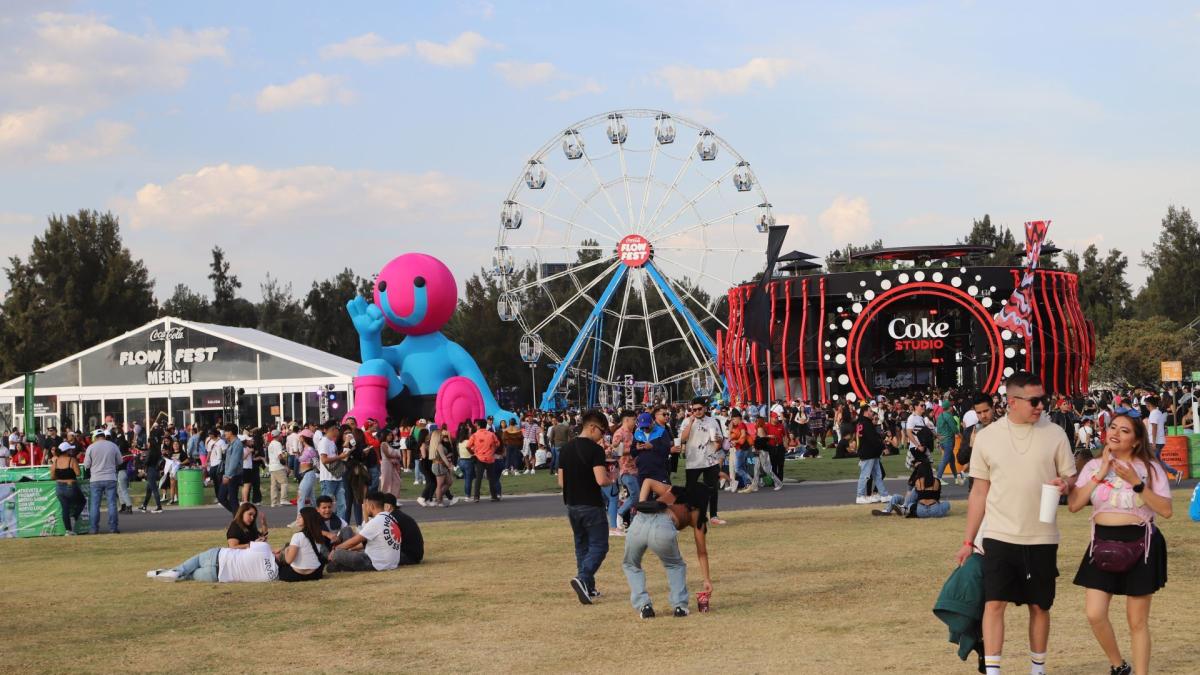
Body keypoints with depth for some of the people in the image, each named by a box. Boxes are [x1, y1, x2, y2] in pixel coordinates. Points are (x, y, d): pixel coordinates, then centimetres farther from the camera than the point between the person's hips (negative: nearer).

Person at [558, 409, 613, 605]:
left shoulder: (565, 449, 8)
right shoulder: (595, 449, -15)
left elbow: (561, 482, 11)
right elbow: (601, 480, -23)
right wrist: (611, 478, -3)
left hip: (571, 505, 7)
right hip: (591, 505, -7)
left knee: (582, 545, 18)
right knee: (599, 546, -1)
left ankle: (588, 587, 19)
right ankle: (582, 578, -21)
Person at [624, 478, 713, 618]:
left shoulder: (672, 491, 34)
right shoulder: (696, 514, 26)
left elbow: (648, 482, 26)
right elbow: (701, 552, 28)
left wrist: (641, 506, 17)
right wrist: (707, 580, 34)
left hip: (639, 522, 2)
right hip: (663, 529, -2)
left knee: (631, 565, 27)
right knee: (676, 565, 30)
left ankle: (643, 605, 13)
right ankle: (679, 606, 17)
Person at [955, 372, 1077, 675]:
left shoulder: (1054, 434, 1)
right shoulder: (987, 437, 1)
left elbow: (1071, 482, 8)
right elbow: (979, 492, 7)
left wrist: (1064, 485, -17)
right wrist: (969, 541, 7)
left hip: (1042, 538, 1)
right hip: (999, 536, -1)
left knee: (1040, 605, 9)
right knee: (994, 602, -9)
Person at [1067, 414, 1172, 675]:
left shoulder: (1149, 467, -3)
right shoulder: (1094, 465, 5)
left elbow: (1166, 510, -10)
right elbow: (1074, 505, -5)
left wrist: (1137, 483, -18)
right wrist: (1101, 474, -9)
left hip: (1139, 545, -3)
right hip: (1103, 545, 3)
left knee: (1137, 621, 3)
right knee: (1094, 615, -5)